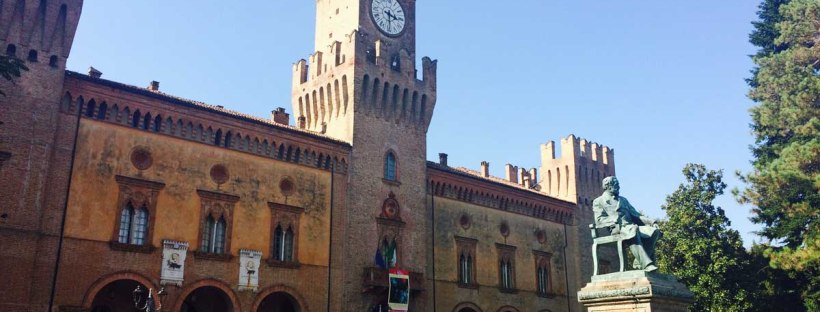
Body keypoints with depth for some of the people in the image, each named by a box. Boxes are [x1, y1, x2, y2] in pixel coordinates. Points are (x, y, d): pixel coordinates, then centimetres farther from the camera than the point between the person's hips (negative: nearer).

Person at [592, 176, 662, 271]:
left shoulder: (623, 200, 35)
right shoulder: (598, 201, 15)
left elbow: (635, 214, 27)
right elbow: (599, 220, 1)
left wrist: (651, 221, 10)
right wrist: (615, 220, -18)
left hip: (630, 226, 6)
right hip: (615, 228, -6)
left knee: (654, 231, -21)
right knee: (633, 230, -39)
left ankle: (639, 262, -28)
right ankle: (646, 264, -47)